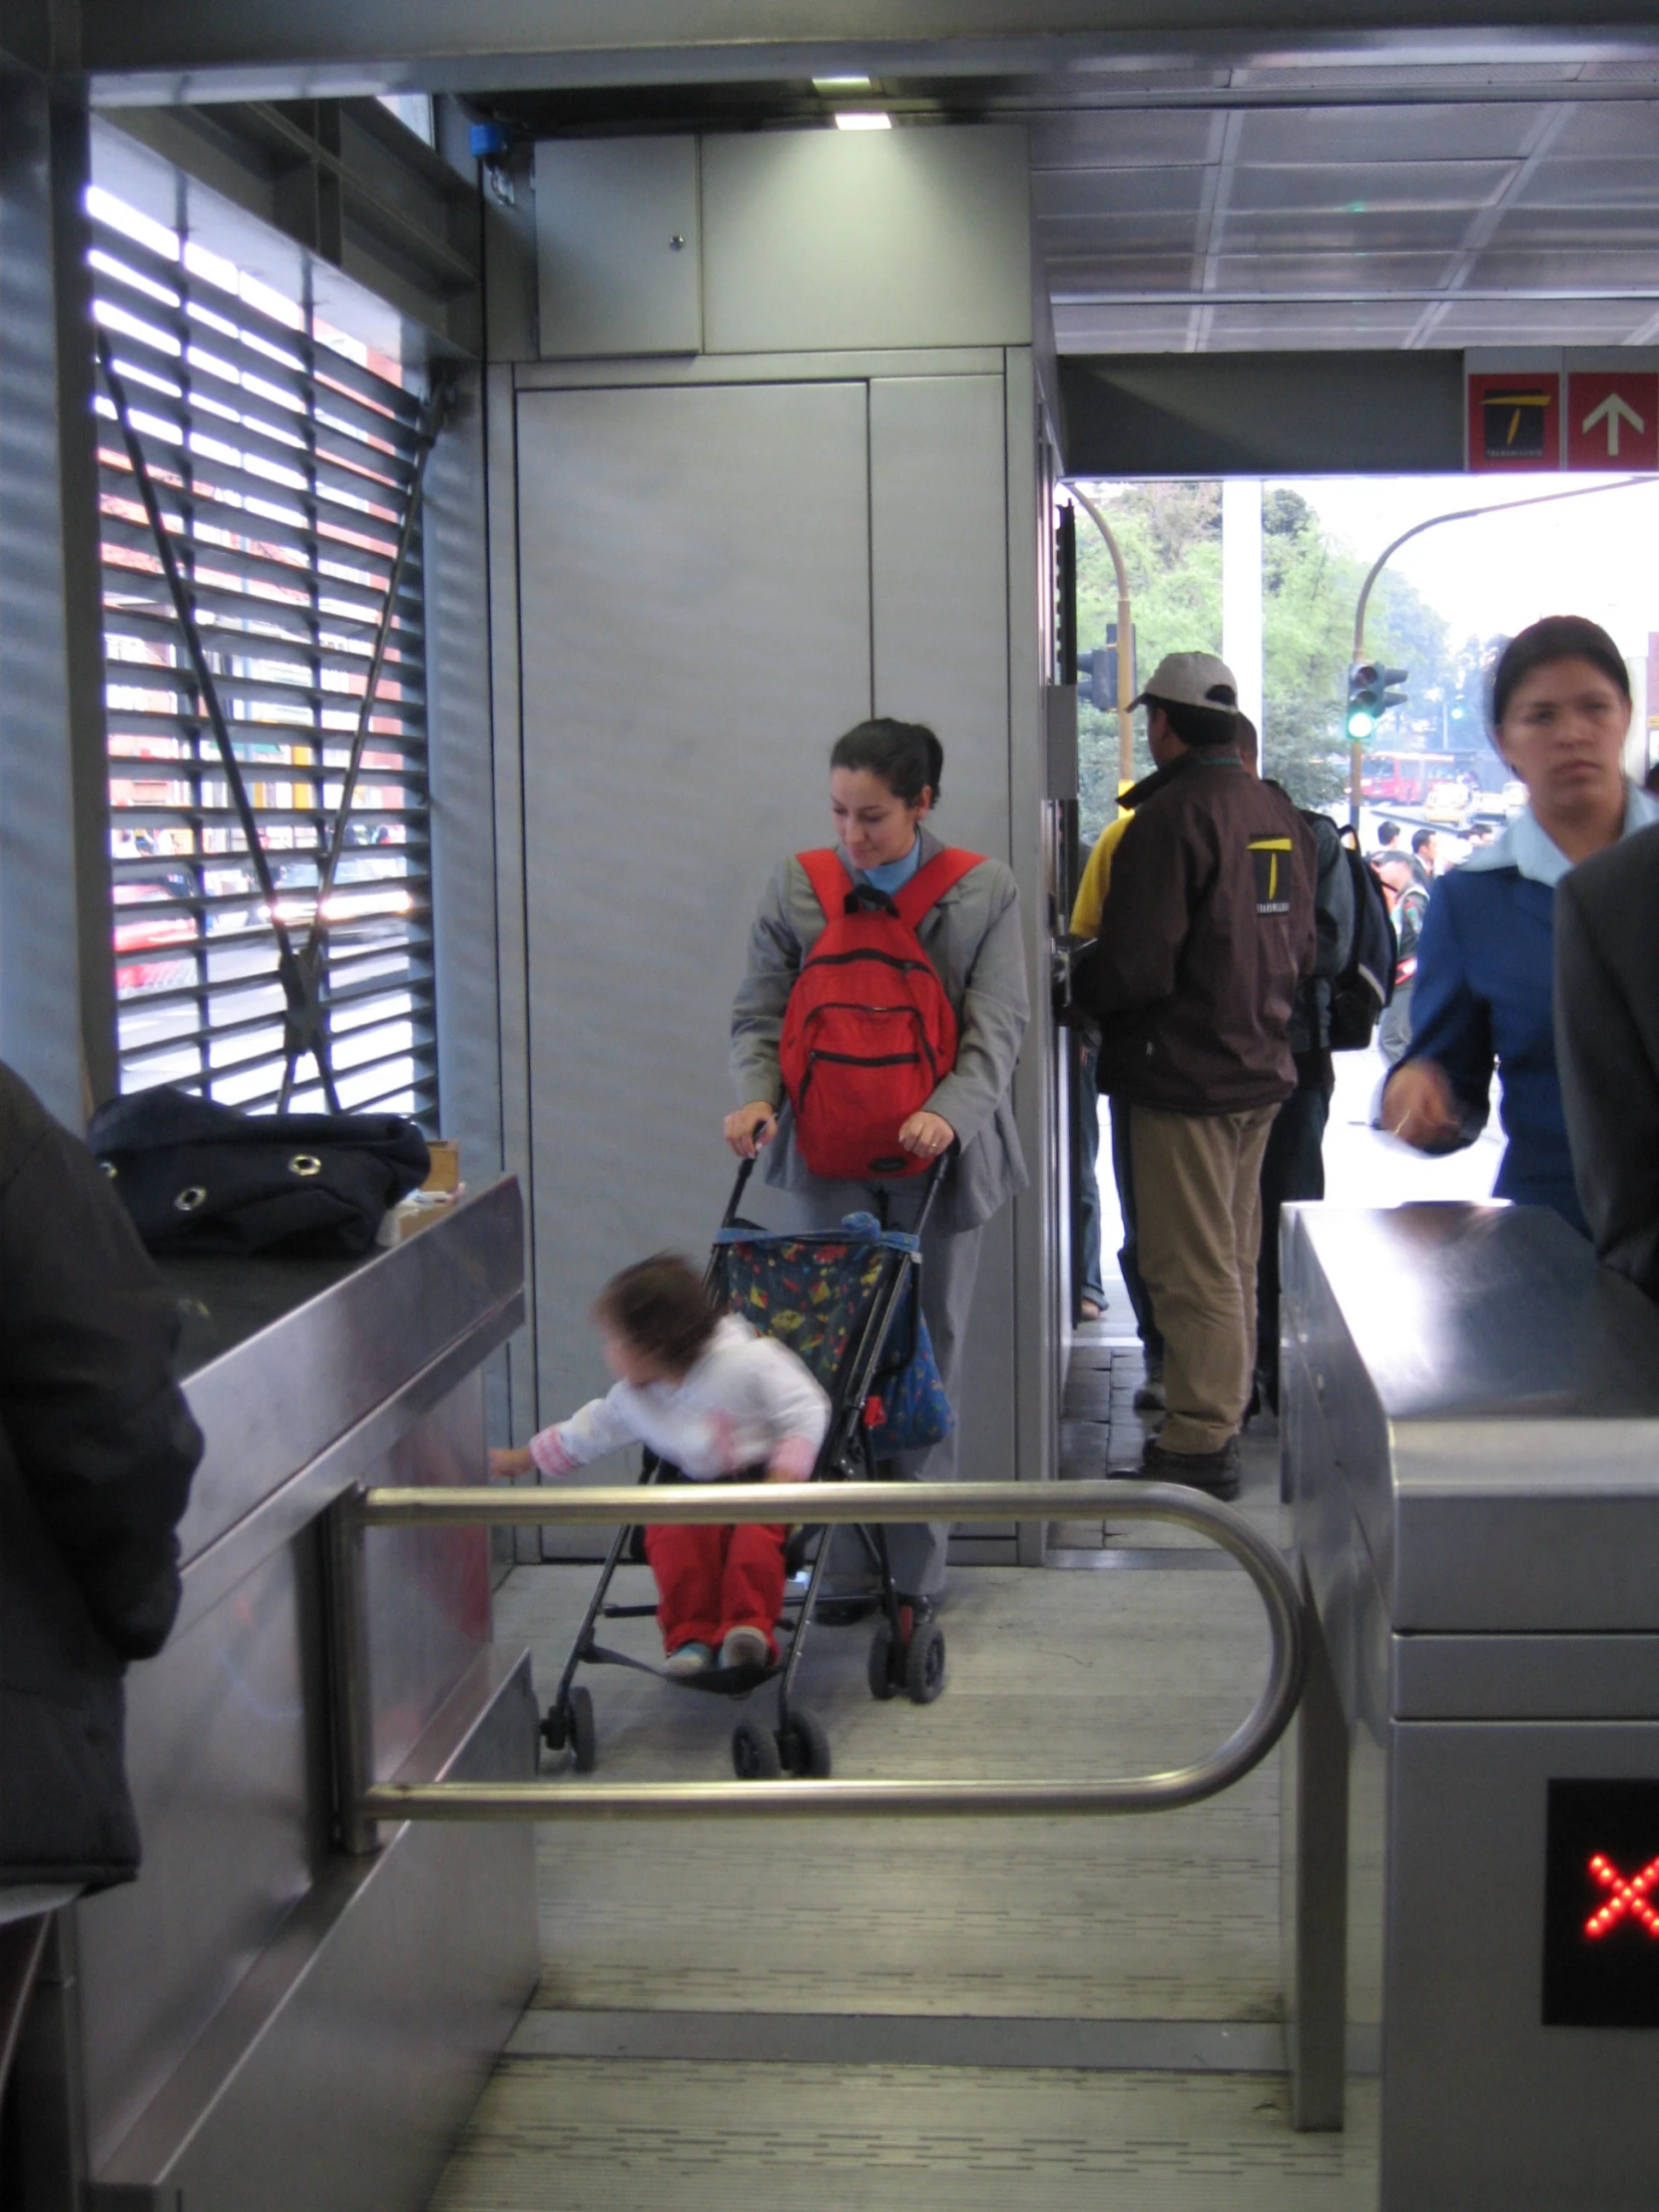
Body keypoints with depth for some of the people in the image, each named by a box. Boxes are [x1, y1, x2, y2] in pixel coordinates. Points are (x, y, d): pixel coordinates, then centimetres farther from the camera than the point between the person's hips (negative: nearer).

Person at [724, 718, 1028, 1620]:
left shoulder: (983, 891, -1)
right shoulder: (796, 888, 4)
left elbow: (997, 1025, -7)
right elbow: (759, 1014, 4)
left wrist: (950, 1112, -24)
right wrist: (755, 1096, -15)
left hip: (937, 1154, -1)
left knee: (929, 1359, 5)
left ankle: (914, 1580, 13)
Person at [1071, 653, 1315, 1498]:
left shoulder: (1172, 816, -18)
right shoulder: (1280, 814, 8)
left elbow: (1134, 967, -22)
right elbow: (1300, 949, 14)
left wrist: (1078, 987, -3)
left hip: (1183, 1073, -8)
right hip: (1260, 1067, 9)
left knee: (1190, 1269, -2)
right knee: (1234, 1260, 17)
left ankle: (1199, 1443, 2)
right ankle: (1223, 1412, 27)